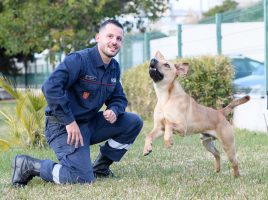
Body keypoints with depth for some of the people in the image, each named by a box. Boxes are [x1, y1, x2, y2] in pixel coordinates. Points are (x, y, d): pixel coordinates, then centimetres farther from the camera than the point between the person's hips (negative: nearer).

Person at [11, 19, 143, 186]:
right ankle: (28, 165, -4)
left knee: (134, 123, -1)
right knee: (83, 178, -23)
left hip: (90, 123, 8)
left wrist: (114, 111, -9)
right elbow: (51, 87, -29)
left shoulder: (115, 68, 7)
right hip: (64, 126, -8)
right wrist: (69, 121, -27)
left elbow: (119, 98, 18)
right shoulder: (79, 60, -19)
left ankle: (100, 167, 11)